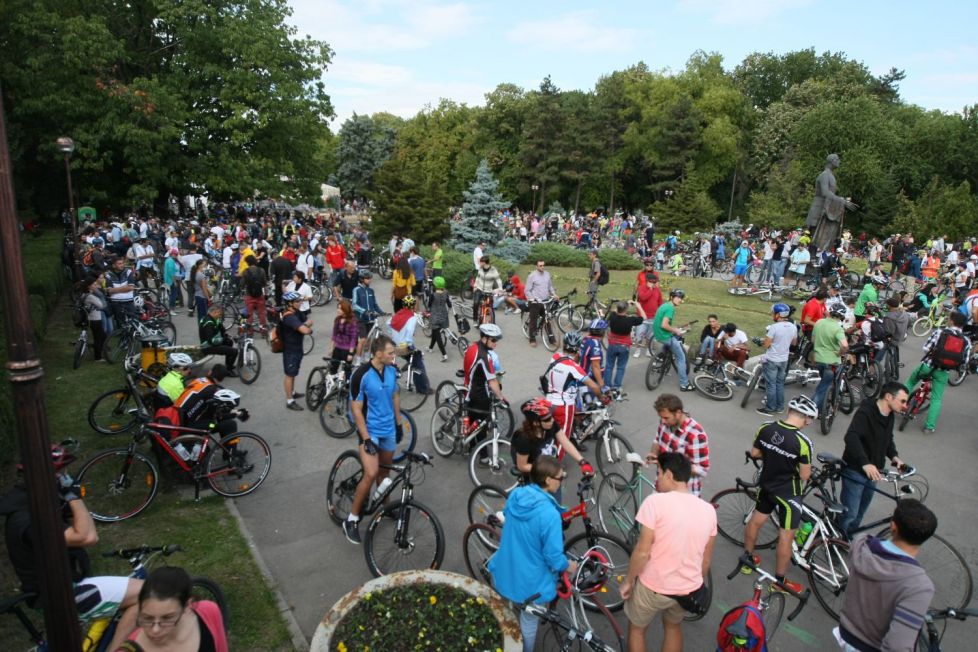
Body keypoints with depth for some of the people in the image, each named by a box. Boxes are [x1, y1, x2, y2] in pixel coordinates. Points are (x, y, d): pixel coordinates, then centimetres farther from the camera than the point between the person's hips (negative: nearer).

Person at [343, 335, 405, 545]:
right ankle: (352, 520, -2)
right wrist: (366, 439, -20)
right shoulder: (361, 375, -22)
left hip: (389, 430, 6)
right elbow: (356, 410, -17)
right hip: (370, 431, -6)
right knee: (371, 474, -16)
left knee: (385, 471, 18)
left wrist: (399, 424, 15)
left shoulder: (391, 370, -4)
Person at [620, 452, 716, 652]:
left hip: (653, 587, -4)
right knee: (673, 627, 32)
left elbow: (642, 552, -20)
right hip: (688, 589, 5)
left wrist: (628, 581, -4)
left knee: (636, 628, 23)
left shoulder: (656, 501, -21)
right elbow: (706, 560, 5)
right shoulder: (708, 510, -4)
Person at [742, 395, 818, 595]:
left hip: (766, 484, 6)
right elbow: (805, 475, -17)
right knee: (786, 536, 8)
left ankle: (748, 559, 41)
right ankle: (779, 581, 20)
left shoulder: (766, 428, -10)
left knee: (756, 520, 23)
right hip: (788, 492, -6)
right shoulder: (803, 442, -26)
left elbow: (754, 453, 3)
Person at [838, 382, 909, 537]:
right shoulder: (865, 412, -23)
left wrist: (894, 456, 0)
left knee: (860, 512, 19)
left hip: (872, 471, 8)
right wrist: (865, 463, -46)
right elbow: (851, 437, -37)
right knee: (850, 514, -5)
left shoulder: (890, 416, 4)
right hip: (855, 471, -8)